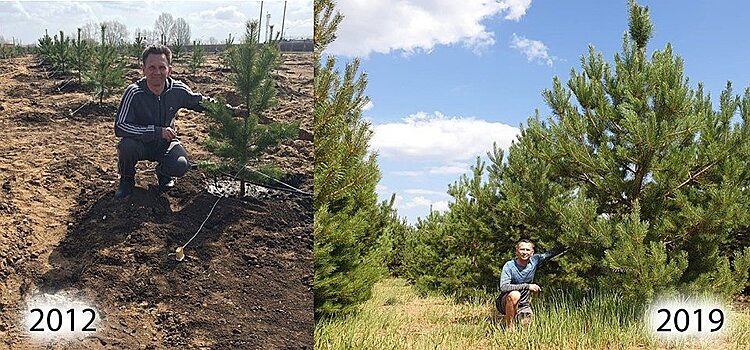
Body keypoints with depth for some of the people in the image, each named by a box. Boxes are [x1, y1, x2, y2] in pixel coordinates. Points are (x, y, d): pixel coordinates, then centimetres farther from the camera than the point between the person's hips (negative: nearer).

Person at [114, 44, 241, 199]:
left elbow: (202, 102, 2)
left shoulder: (178, 90, -15)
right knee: (126, 146, -34)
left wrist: (230, 110, -11)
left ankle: (163, 173, 14)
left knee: (181, 166, -26)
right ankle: (127, 179, 0)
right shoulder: (134, 93, -24)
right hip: (141, 142, -2)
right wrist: (157, 131, -36)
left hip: (165, 142, 2)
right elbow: (120, 127, -29)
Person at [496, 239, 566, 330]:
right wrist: (527, 286, -30)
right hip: (506, 303, -6)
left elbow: (549, 254, 8)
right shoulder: (509, 266, -19)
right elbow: (503, 287, -30)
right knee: (515, 295, -35)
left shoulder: (534, 261, -5)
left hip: (523, 305, 6)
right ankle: (509, 327, -19)